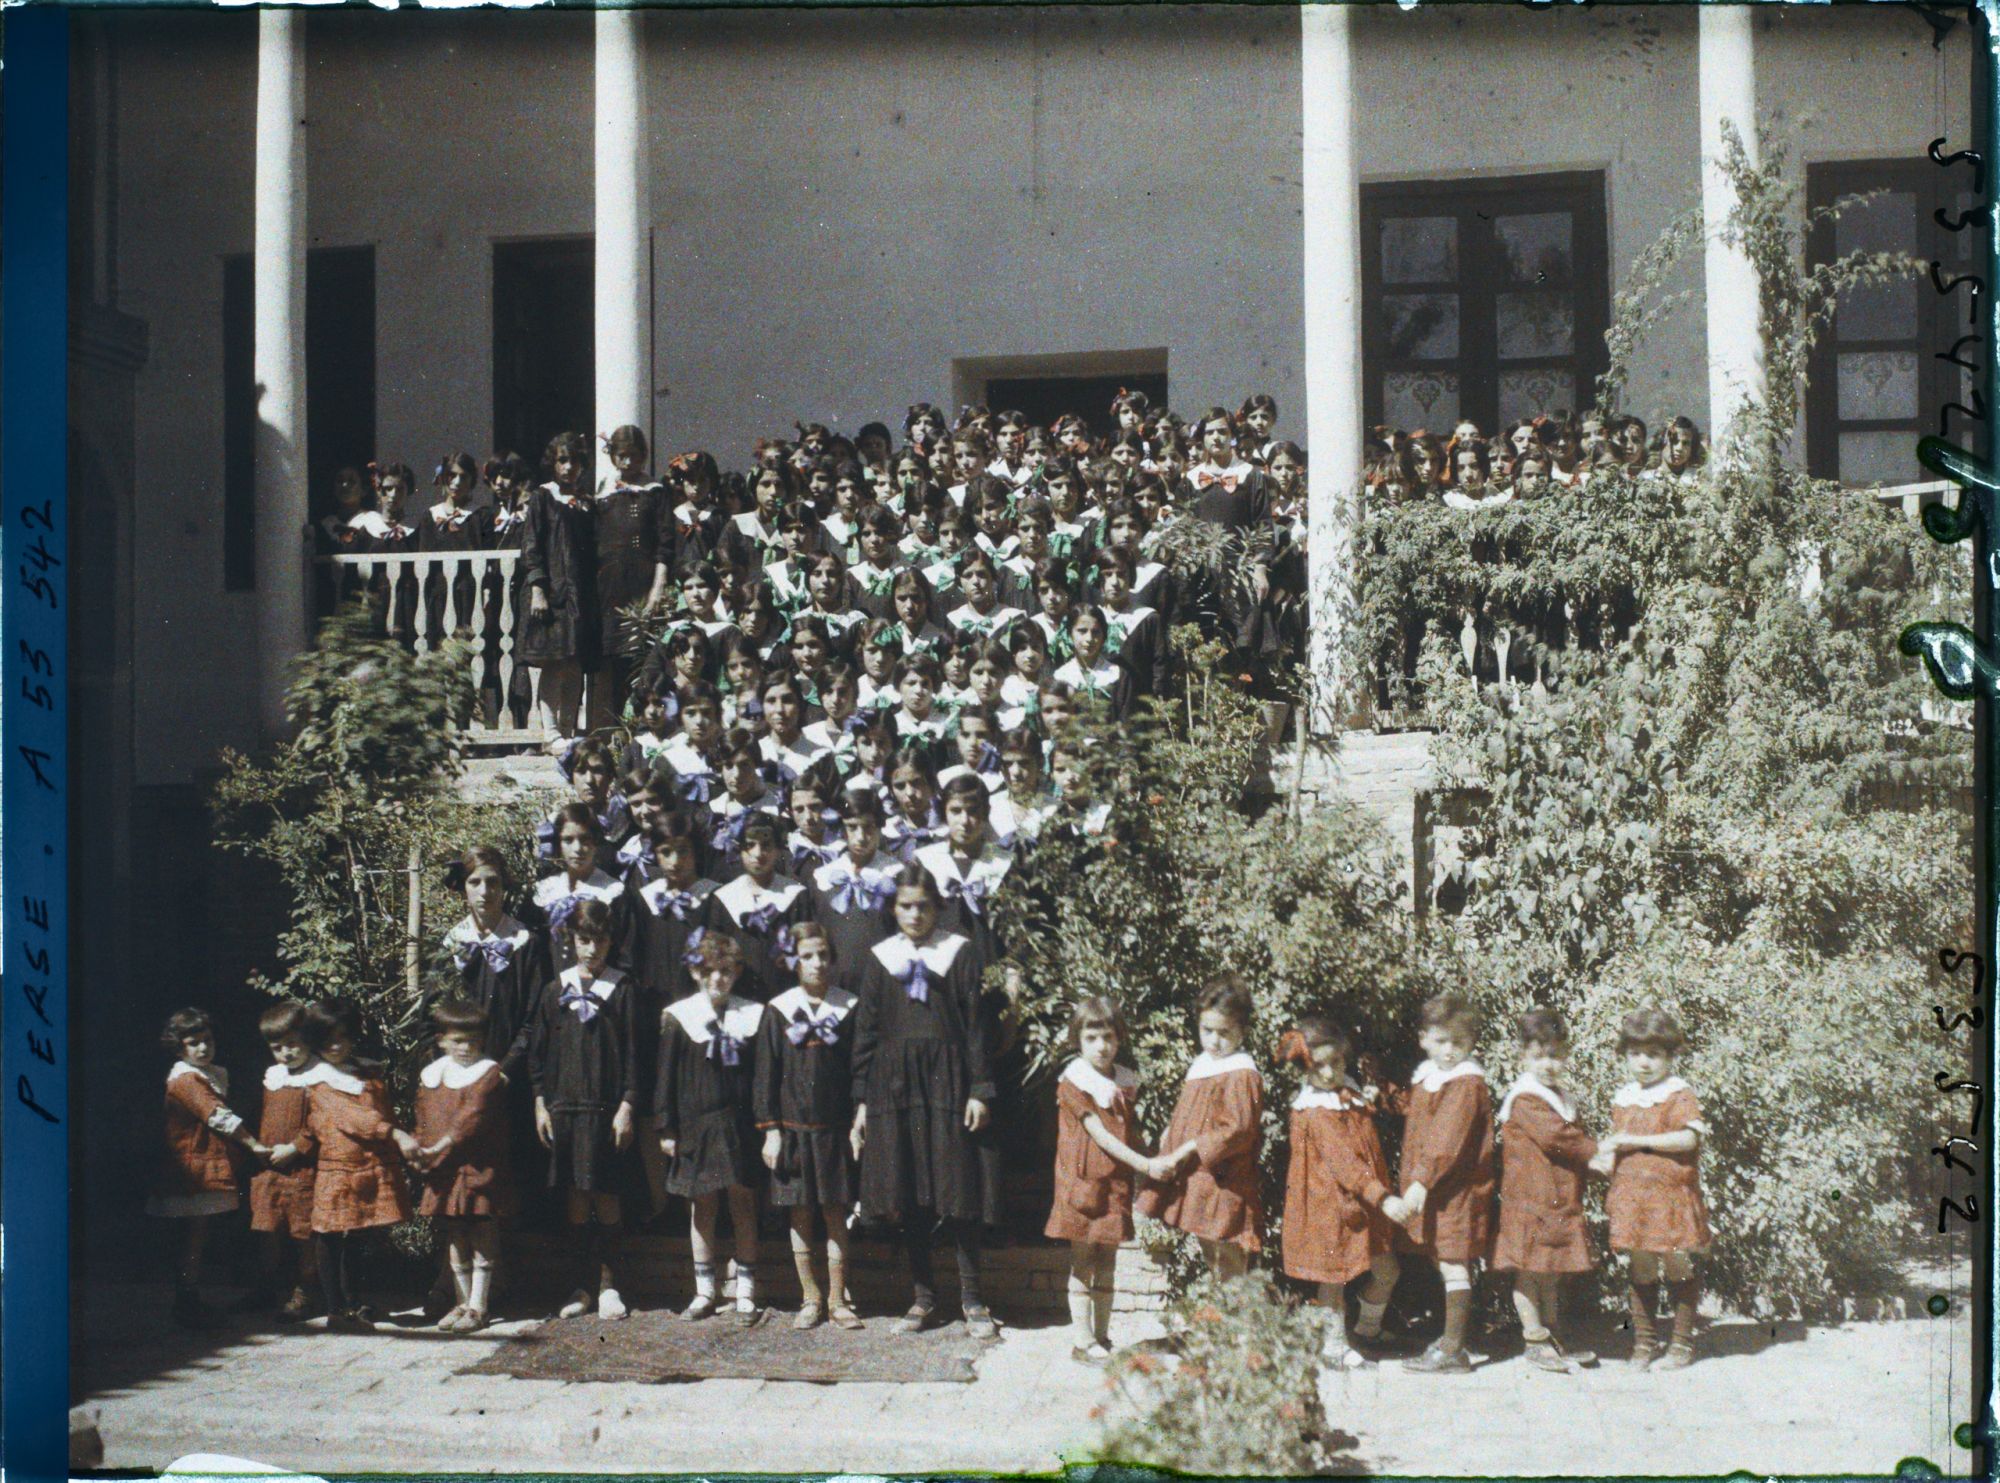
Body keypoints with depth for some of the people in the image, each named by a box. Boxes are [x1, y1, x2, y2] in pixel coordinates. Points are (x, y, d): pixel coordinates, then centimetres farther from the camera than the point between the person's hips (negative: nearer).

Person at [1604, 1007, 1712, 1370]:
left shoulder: (1679, 1095, -4)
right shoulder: (1622, 1099, 13)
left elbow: (1688, 1138, -18)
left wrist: (1637, 1140, -17)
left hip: (1671, 1195, -4)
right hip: (1632, 1198, 5)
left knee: (1678, 1267, 0)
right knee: (1641, 1269, 6)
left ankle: (1682, 1343, 10)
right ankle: (1643, 1342, 14)